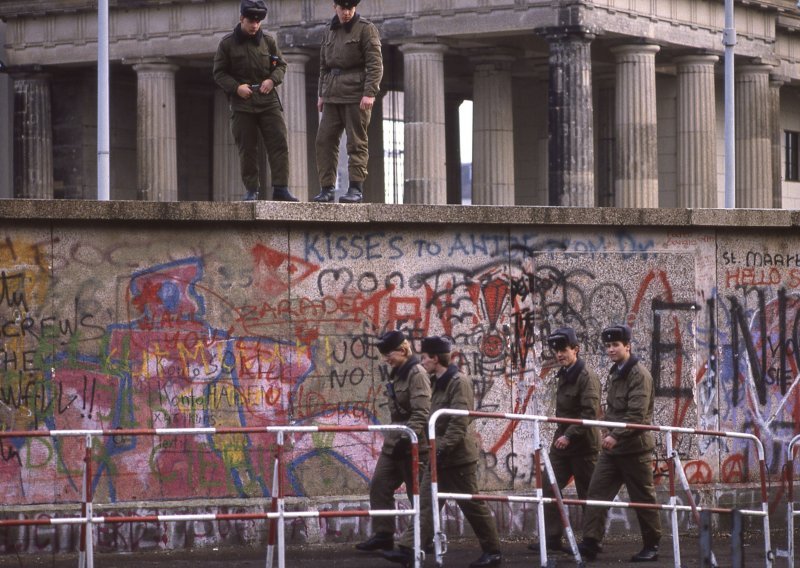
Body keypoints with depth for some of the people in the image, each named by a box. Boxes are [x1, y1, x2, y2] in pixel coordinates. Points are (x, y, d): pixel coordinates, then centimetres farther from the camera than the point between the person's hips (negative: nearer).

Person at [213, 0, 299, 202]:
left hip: (268, 101, 2)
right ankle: (251, 190, 7)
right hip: (242, 104, -2)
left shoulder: (268, 41, 8)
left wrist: (272, 79, -6)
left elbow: (281, 64, 15)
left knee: (279, 144, -7)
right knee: (247, 149, 1)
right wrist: (236, 87, -13)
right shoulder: (227, 43, 1)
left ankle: (280, 188, -7)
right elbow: (219, 73, 3)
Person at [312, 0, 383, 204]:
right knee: (324, 140, 0)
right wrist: (322, 93, 16)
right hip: (333, 95, 6)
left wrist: (370, 93, -16)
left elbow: (375, 64, -8)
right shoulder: (330, 32, 17)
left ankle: (356, 189, -2)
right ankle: (327, 188, 3)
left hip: (356, 95, -6)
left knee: (356, 142, -4)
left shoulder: (366, 29, -2)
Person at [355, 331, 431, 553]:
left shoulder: (417, 374, -14)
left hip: (413, 445, -9)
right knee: (379, 485, 6)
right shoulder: (398, 374, 14)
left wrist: (407, 439, -25)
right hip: (393, 443, 9)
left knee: (418, 493, -1)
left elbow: (421, 413, -21)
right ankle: (382, 535, 9)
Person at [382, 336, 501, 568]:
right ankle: (407, 549, -3)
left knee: (473, 505, 0)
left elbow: (459, 422, -22)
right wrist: (434, 448, 18)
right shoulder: (438, 383, 14)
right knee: (425, 503, 1)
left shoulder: (459, 382, -15)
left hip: (458, 456, -9)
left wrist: (443, 449, -24)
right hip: (439, 456, 9)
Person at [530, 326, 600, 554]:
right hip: (562, 442, 8)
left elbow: (590, 413, -22)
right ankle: (552, 538, 2)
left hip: (583, 444, -8)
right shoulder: (563, 375, 14)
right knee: (549, 488, 0)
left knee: (587, 495, 0)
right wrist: (560, 435, 17)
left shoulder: (587, 377, -13)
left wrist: (569, 435, -26)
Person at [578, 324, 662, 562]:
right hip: (613, 446, 8)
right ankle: (590, 542, -5)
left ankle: (651, 546, 11)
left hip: (634, 447, -8)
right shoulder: (615, 373, 15)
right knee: (597, 492, -2)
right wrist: (608, 434, 13)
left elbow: (637, 414, -21)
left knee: (643, 498, 2)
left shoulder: (639, 374, -13)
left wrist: (616, 436, -26)